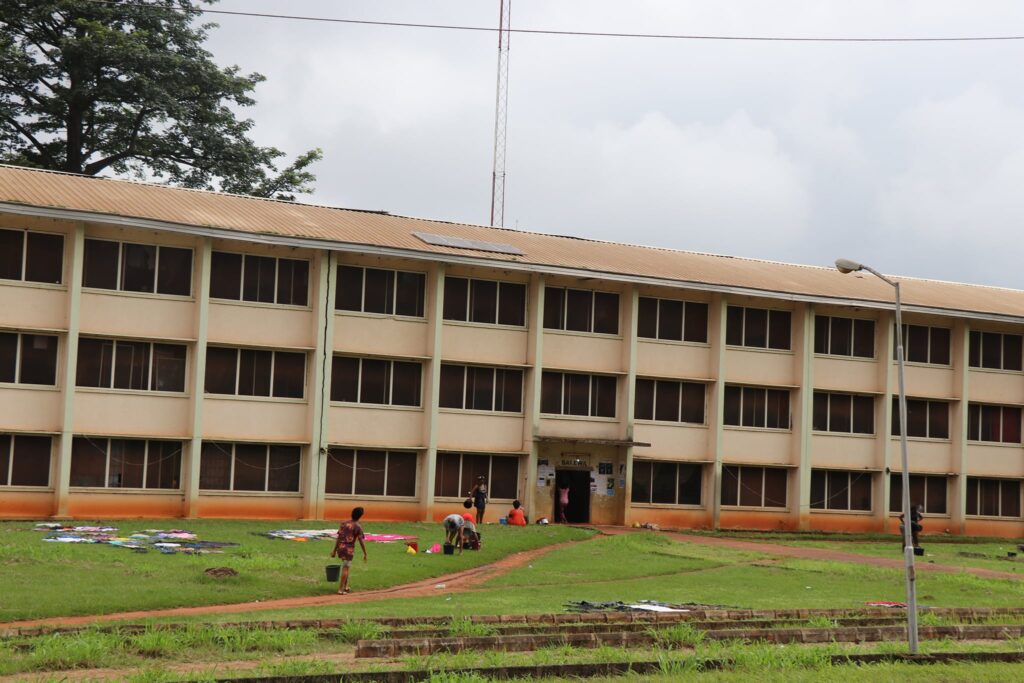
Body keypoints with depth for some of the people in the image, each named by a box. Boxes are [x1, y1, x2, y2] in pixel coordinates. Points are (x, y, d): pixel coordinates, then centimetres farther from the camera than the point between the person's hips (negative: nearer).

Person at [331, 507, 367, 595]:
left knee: (345, 567, 21)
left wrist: (334, 550, 10)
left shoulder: (343, 524, 8)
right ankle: (341, 589, 0)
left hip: (340, 547, 5)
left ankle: (345, 587, 24)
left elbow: (338, 538, 7)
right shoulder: (358, 527, -6)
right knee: (345, 568, 1)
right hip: (349, 549, -5)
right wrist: (365, 554, -2)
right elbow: (361, 542, -9)